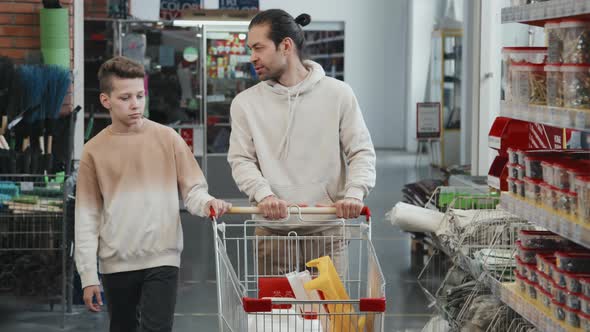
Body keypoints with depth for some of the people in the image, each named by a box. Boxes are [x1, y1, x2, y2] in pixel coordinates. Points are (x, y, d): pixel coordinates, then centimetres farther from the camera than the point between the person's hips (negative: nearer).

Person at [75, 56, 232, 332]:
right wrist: (88, 275, 0)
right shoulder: (94, 151, 1)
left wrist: (206, 204, -23)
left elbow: (193, 190, 1)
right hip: (116, 263, 2)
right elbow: (87, 217, 3)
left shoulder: (168, 138, 0)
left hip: (162, 258, -1)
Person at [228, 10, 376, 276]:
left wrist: (354, 194, -17)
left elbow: (361, 152, 2)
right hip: (273, 233, 1)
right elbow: (241, 160, 1)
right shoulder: (245, 103, 6)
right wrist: (263, 195, -19)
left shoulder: (338, 94, 3)